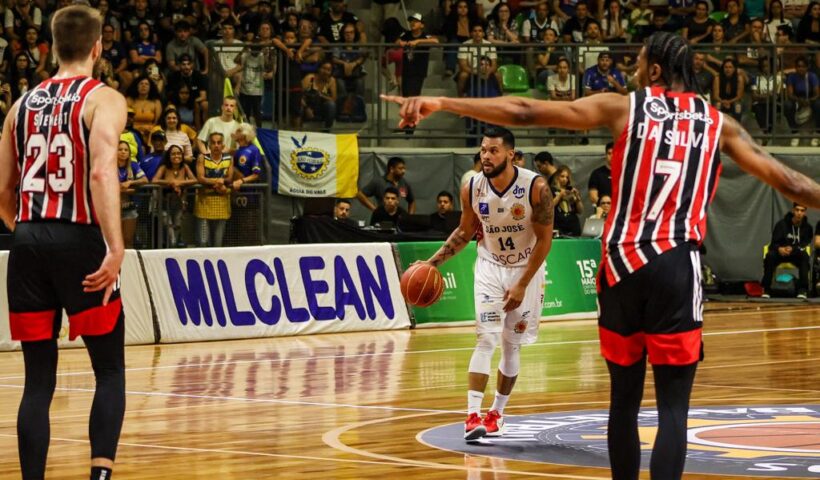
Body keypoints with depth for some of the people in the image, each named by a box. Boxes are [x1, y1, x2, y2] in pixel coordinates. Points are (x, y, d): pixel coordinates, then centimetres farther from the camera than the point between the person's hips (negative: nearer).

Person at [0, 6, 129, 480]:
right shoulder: (103, 99, -2)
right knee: (110, 369, 6)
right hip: (80, 239, -4)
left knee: (39, 378, 9)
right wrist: (115, 248, -25)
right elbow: (102, 172, -19)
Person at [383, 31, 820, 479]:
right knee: (673, 406, -4)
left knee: (625, 398, 15)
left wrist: (441, 103, 1)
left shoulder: (622, 107, 6)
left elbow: (525, 112, 0)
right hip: (676, 265, -1)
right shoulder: (718, 123, 9)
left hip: (623, 264, 1)